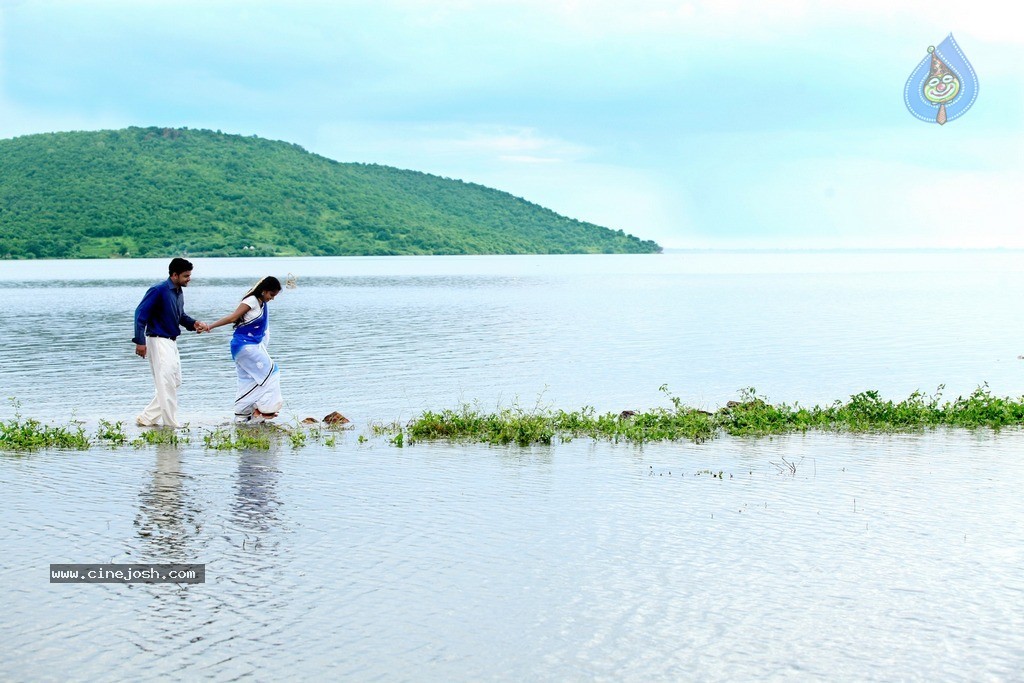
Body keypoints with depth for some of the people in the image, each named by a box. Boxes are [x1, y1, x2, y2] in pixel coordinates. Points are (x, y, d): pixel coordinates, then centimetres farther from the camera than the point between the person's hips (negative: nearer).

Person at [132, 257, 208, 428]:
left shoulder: (178, 292, 10)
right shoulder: (158, 290, -16)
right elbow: (140, 314, -18)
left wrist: (194, 324, 2)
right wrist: (140, 341, -22)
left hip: (171, 342, 10)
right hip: (158, 341, -10)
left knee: (175, 382, 11)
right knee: (167, 383, -9)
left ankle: (146, 418, 16)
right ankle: (171, 424, -4)